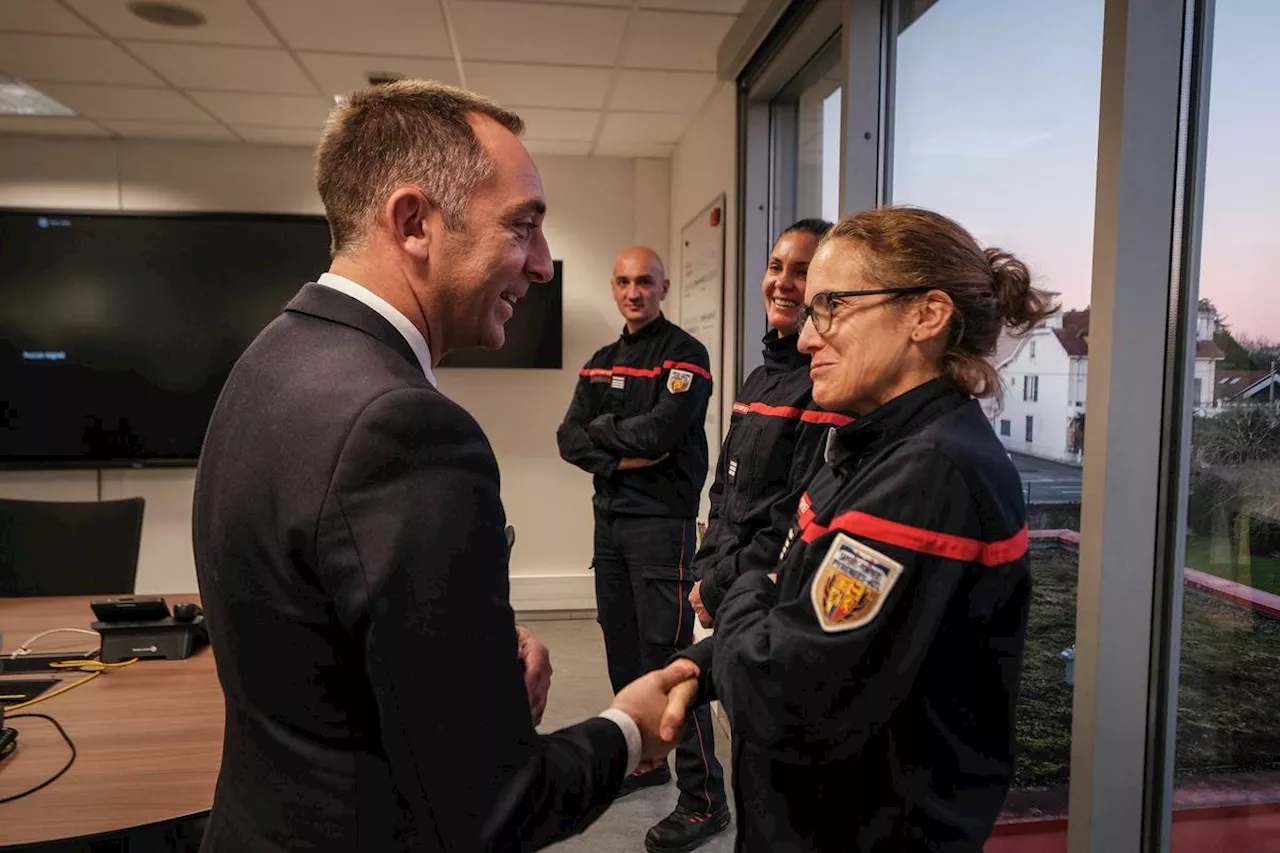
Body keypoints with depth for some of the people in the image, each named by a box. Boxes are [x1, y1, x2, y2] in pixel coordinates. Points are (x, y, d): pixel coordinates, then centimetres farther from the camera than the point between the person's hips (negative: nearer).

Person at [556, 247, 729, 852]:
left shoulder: (684, 354, -6)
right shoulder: (600, 363, 15)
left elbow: (659, 430, -21)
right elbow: (569, 439, 4)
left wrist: (601, 430, -5)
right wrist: (622, 457, -13)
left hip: (661, 520, -7)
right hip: (609, 518, 7)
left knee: (668, 655, -7)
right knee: (621, 646, 15)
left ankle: (704, 799, 3)